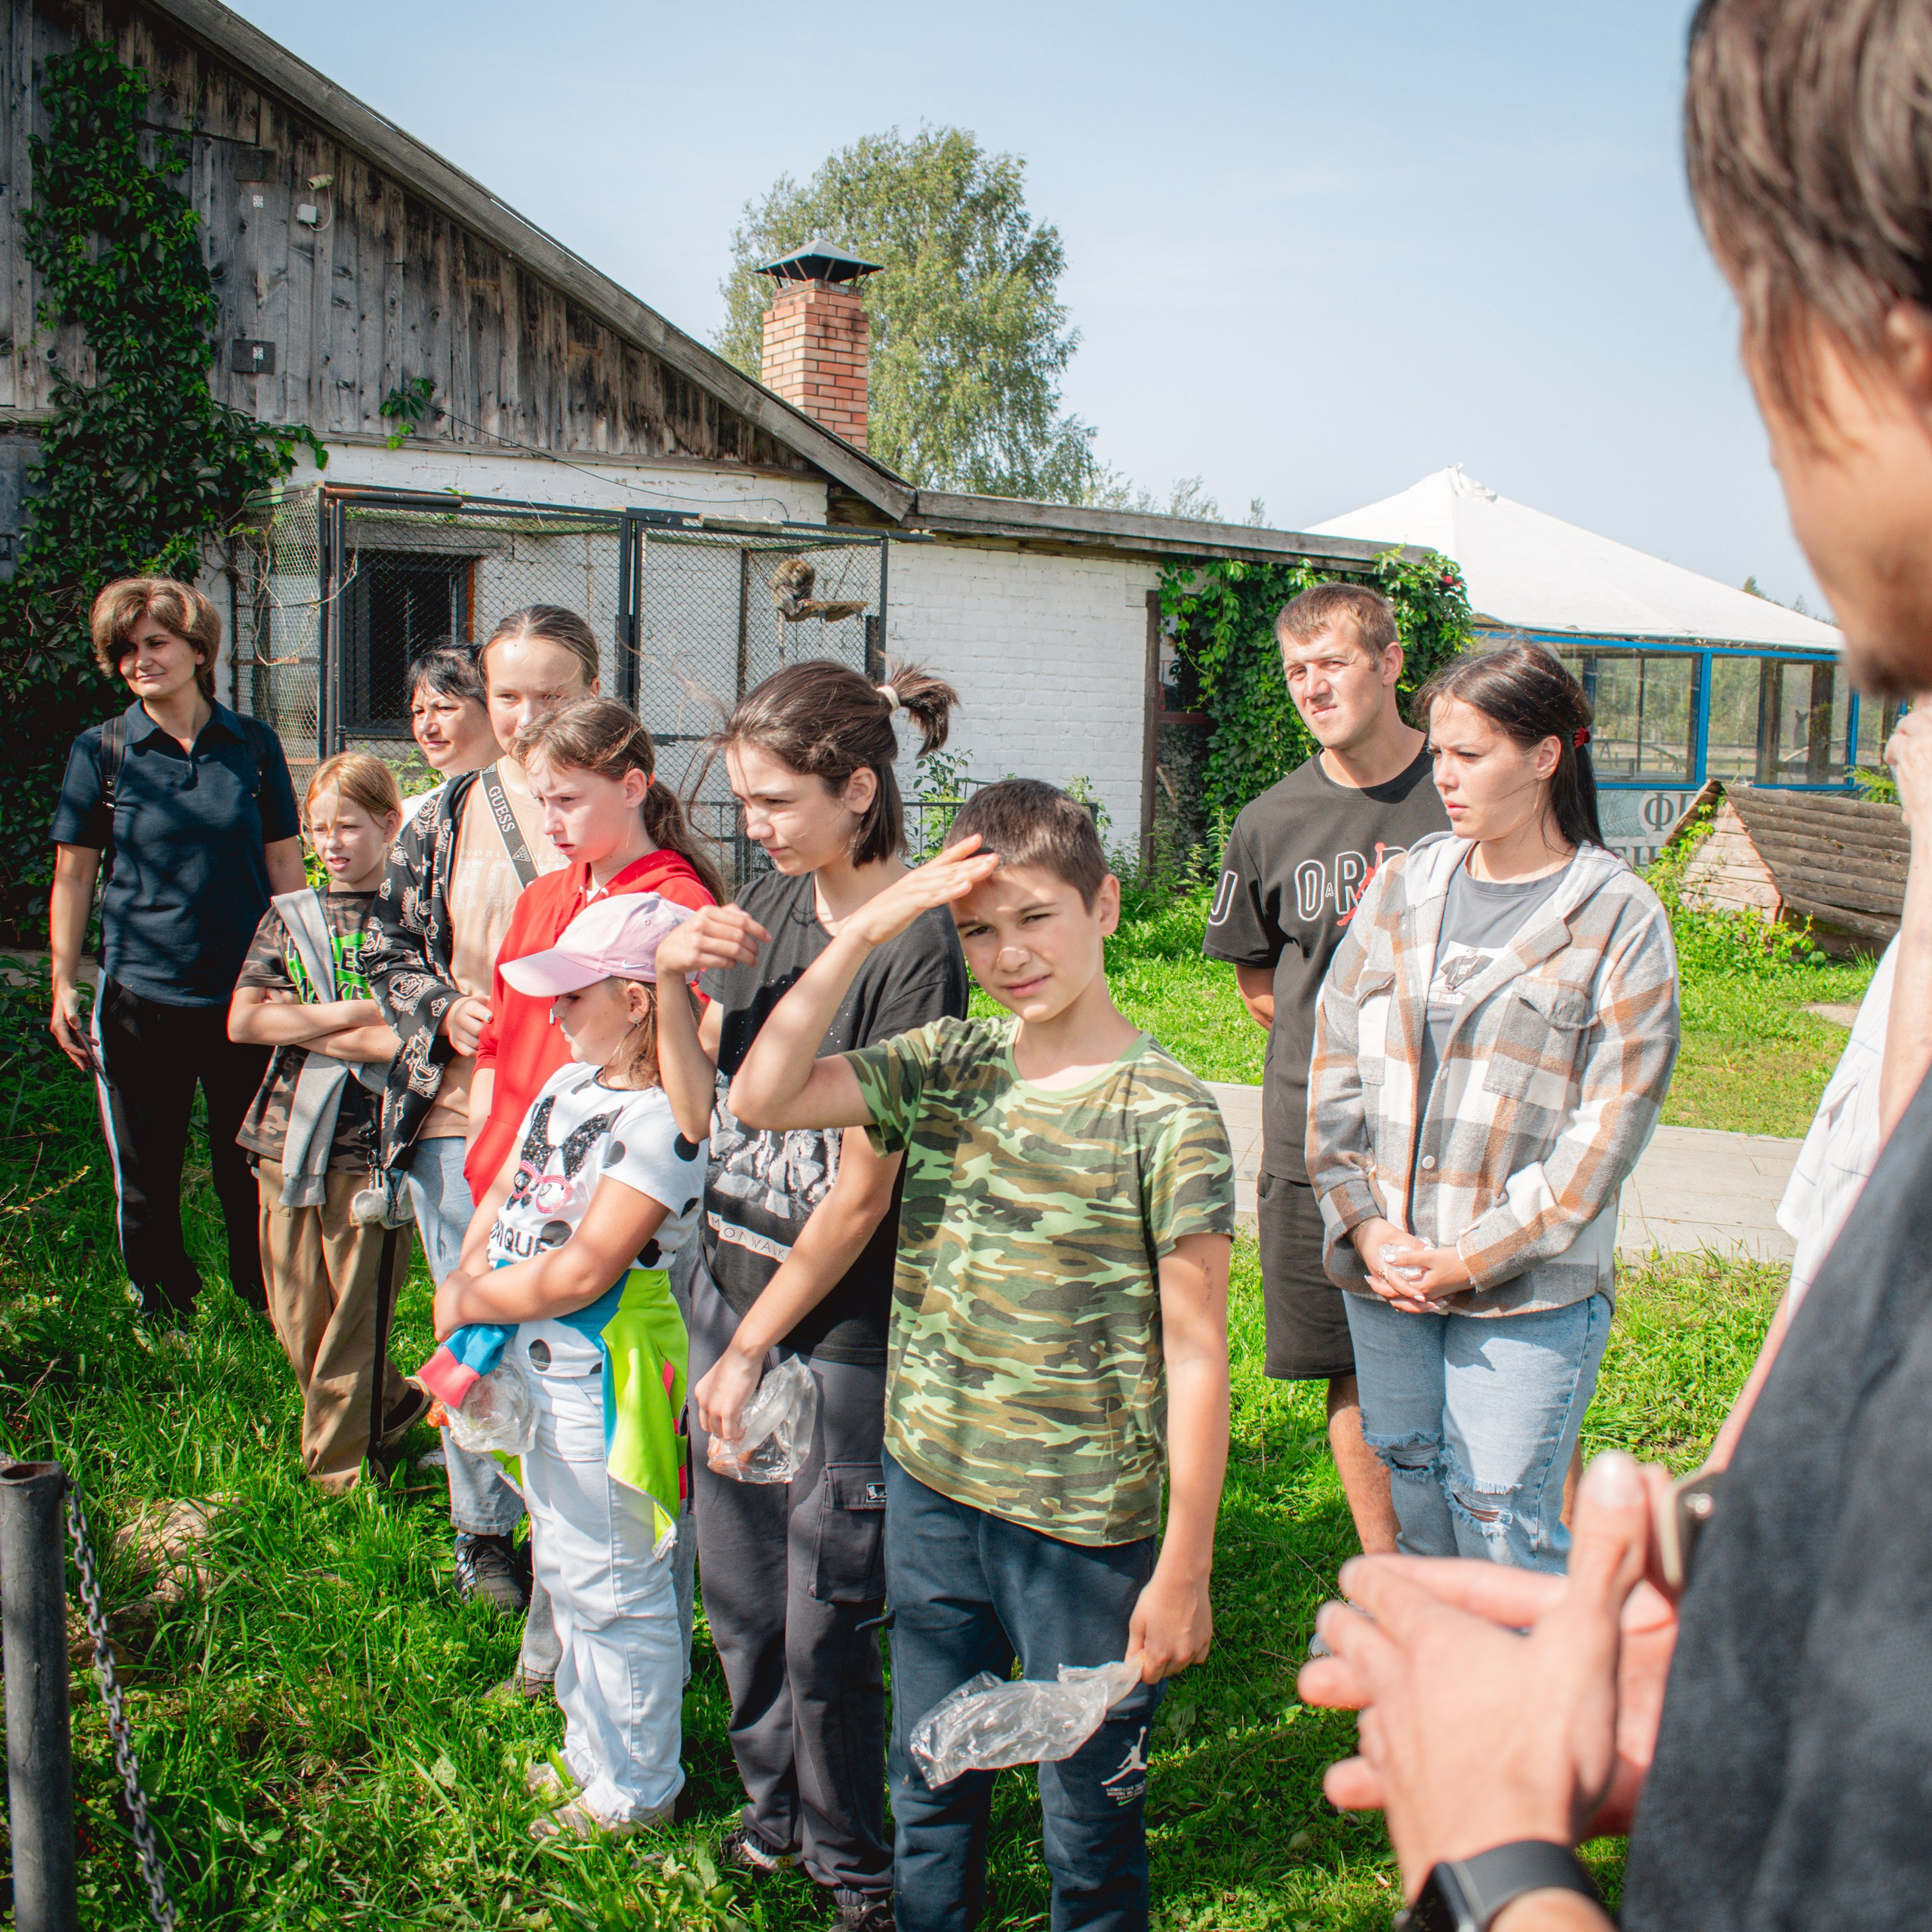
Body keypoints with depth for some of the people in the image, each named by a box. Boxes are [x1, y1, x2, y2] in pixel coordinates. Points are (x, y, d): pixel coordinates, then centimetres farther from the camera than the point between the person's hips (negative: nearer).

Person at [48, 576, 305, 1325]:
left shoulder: (253, 744, 3)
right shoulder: (101, 750, 0)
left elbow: (284, 863, 8)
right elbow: (73, 873, 3)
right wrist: (63, 987, 0)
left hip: (245, 989, 1)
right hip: (140, 996, -1)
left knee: (253, 1167, 11)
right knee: (147, 1176, 10)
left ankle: (266, 1302, 29)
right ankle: (164, 1312, 27)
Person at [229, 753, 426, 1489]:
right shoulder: (288, 916, 10)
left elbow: (402, 1038, -15)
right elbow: (242, 1021, 2)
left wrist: (299, 1022, -10)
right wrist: (345, 1016, -9)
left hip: (369, 1144, -5)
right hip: (286, 1137, 5)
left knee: (356, 1316, 3)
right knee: (294, 1319, 11)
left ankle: (335, 1470, 19)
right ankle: (394, 1404, 33)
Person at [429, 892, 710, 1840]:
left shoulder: (660, 1121, -23)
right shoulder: (568, 1085, 7)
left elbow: (580, 1272, -26)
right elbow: (500, 1197, 13)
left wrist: (468, 1301, -13)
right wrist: (464, 1280, -5)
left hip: (606, 1378, -10)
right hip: (540, 1367, 10)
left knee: (611, 1585, 5)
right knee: (563, 1568, 23)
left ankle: (635, 1788, 24)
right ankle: (591, 1750, 42)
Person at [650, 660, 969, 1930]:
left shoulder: (914, 948, -18)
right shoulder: (770, 905, 4)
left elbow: (862, 1190, -18)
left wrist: (752, 1350, -12)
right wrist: (674, 977, -6)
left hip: (838, 1327, -7)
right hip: (729, 1280, 7)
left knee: (823, 1622, 5)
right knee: (739, 1596, 18)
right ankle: (775, 1811, 42)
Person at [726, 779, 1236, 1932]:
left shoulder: (1167, 1115, -14)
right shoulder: (946, 1066, 1)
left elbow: (1195, 1354, -12)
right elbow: (762, 1099, -8)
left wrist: (1185, 1570, -12)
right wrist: (864, 933, -14)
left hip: (1086, 1529, -5)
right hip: (931, 1491, 5)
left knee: (1091, 1816, 13)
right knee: (929, 1790, 23)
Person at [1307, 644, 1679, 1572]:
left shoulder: (1619, 916, -6)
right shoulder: (1405, 885, 6)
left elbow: (1610, 1122, -10)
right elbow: (1335, 1060, 6)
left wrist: (1478, 1254, -13)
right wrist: (1363, 1222, -5)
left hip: (1530, 1290, -4)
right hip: (1383, 1274, 4)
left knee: (1503, 1534, -1)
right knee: (1416, 1512, 17)